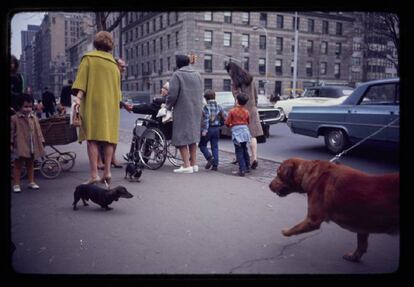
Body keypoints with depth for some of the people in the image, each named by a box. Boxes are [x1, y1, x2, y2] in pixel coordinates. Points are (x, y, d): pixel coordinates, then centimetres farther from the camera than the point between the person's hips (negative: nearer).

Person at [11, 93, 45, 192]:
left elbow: (38, 131, 9)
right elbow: (11, 132, -6)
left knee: (30, 164, 16)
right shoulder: (14, 118, -8)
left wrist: (41, 142, 7)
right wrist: (11, 144, -8)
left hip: (32, 146, 4)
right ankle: (16, 184, 11)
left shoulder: (34, 118, 4)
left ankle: (31, 182, 27)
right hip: (20, 146, -4)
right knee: (18, 165, 5)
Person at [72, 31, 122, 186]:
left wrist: (78, 97, -15)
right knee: (109, 138, 5)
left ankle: (94, 175, -13)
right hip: (111, 105, 5)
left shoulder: (88, 58, 4)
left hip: (93, 103, -4)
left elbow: (81, 80, -8)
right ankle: (107, 172, 0)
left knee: (92, 139, -7)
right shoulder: (114, 64, 18)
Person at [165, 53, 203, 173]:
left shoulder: (177, 75, -9)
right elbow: (200, 93, 13)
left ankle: (187, 166, -9)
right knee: (192, 136, 15)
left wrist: (168, 105, 3)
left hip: (182, 110, -7)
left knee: (181, 137, -3)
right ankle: (194, 164, 19)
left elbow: (173, 94, -14)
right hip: (196, 110, 7)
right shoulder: (197, 75, 12)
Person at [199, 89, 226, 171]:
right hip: (216, 129, 5)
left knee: (202, 145, 9)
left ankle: (210, 157, -11)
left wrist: (204, 130, -18)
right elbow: (224, 117, 6)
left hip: (208, 128, -5)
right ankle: (215, 164, 5)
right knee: (215, 147, 8)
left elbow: (205, 119, -18)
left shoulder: (206, 107, -10)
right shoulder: (219, 107, 6)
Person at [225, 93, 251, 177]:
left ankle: (242, 170, -8)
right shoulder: (246, 111, 4)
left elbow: (227, 123, -6)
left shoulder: (232, 111, -8)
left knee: (239, 152, -3)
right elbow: (248, 122, 14)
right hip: (245, 130, 5)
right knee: (245, 150, 19)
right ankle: (247, 167, 27)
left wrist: (230, 125, 15)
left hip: (236, 132, -5)